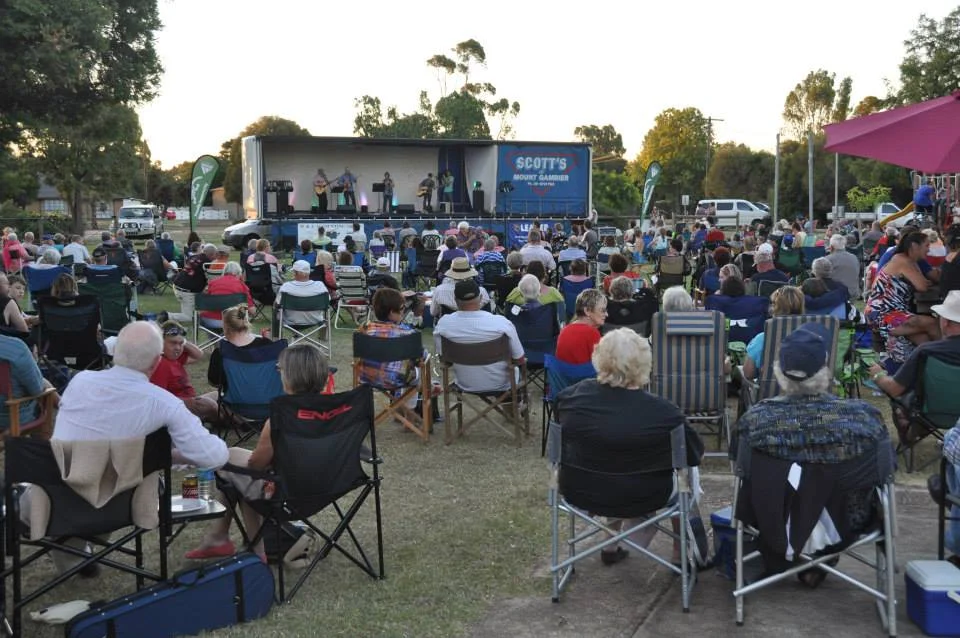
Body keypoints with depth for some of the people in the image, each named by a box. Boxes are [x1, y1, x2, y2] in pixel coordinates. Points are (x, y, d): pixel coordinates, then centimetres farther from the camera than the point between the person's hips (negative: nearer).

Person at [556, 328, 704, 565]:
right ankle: (683, 555, 33)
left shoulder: (571, 396, -14)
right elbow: (695, 455, -8)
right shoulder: (662, 411, -23)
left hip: (579, 491, 4)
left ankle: (612, 545, 38)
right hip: (641, 497, -3)